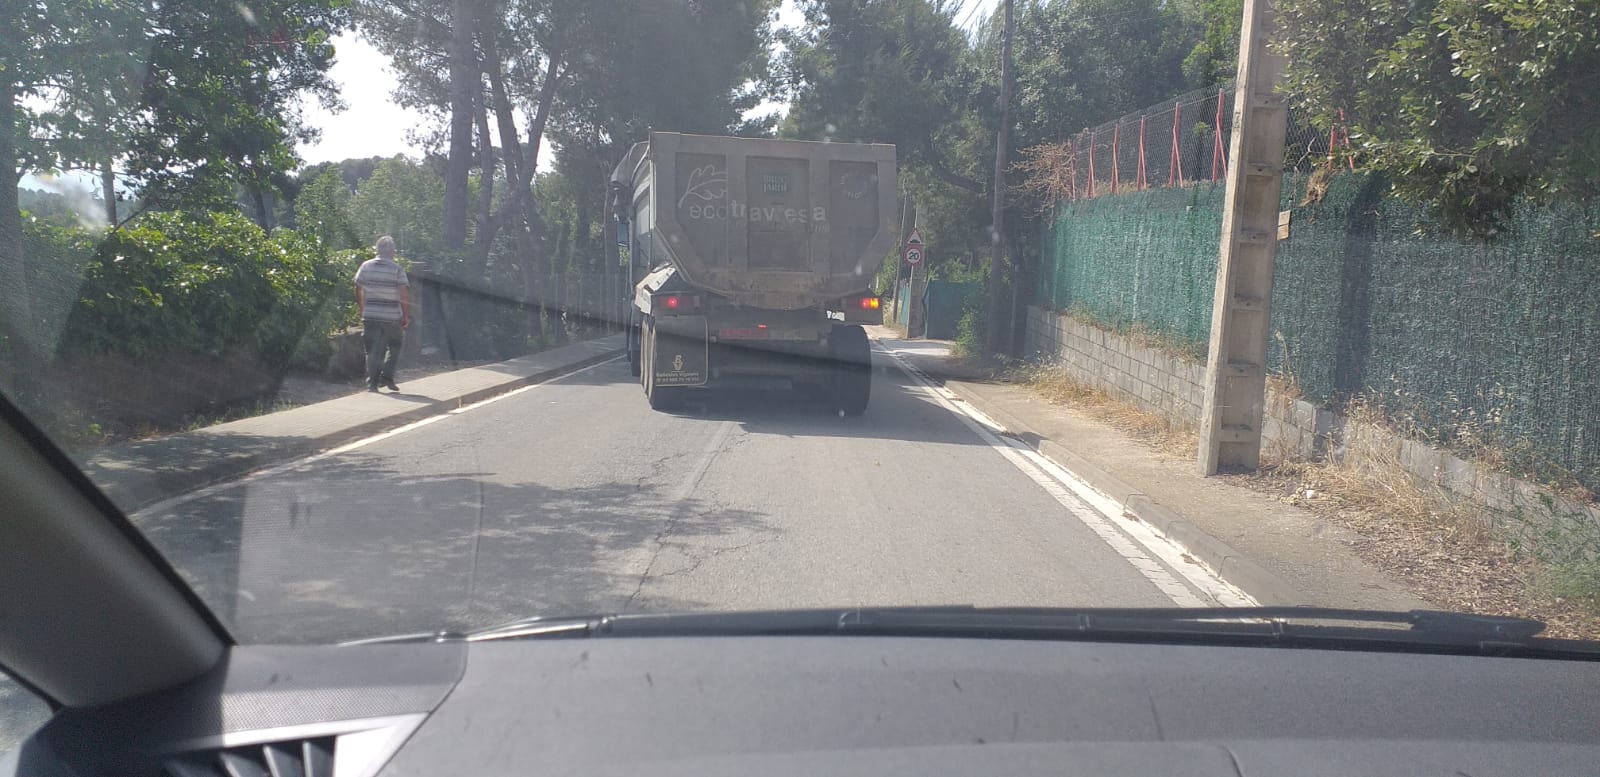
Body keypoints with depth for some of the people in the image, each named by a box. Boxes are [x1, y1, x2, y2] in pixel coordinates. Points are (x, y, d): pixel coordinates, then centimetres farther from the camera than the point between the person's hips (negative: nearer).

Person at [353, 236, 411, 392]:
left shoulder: (366, 266, 3)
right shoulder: (397, 269, -8)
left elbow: (358, 290, 9)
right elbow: (404, 295, -13)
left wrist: (363, 309, 22)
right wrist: (406, 315, -5)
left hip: (370, 316, 3)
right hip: (392, 317, -3)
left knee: (373, 351, 9)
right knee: (395, 346, 16)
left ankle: (372, 383, 4)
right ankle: (387, 376, 3)